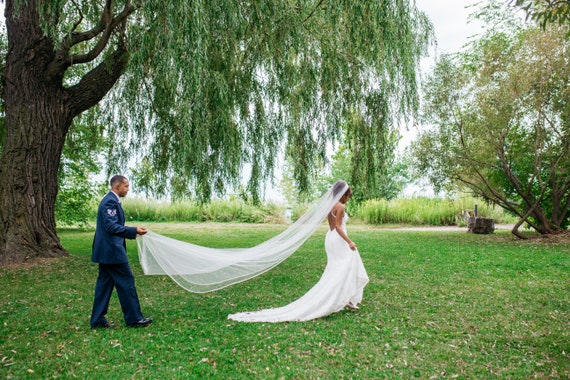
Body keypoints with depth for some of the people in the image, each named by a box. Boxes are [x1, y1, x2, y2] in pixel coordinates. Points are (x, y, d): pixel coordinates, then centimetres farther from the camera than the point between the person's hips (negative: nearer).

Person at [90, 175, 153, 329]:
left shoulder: (111, 200, 15)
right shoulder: (110, 201, -17)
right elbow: (111, 227, -24)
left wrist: (131, 232, 19)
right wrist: (133, 231, -29)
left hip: (106, 250, 10)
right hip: (112, 250, -10)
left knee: (104, 283, 13)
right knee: (126, 281, -3)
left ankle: (98, 320, 20)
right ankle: (134, 318, 6)